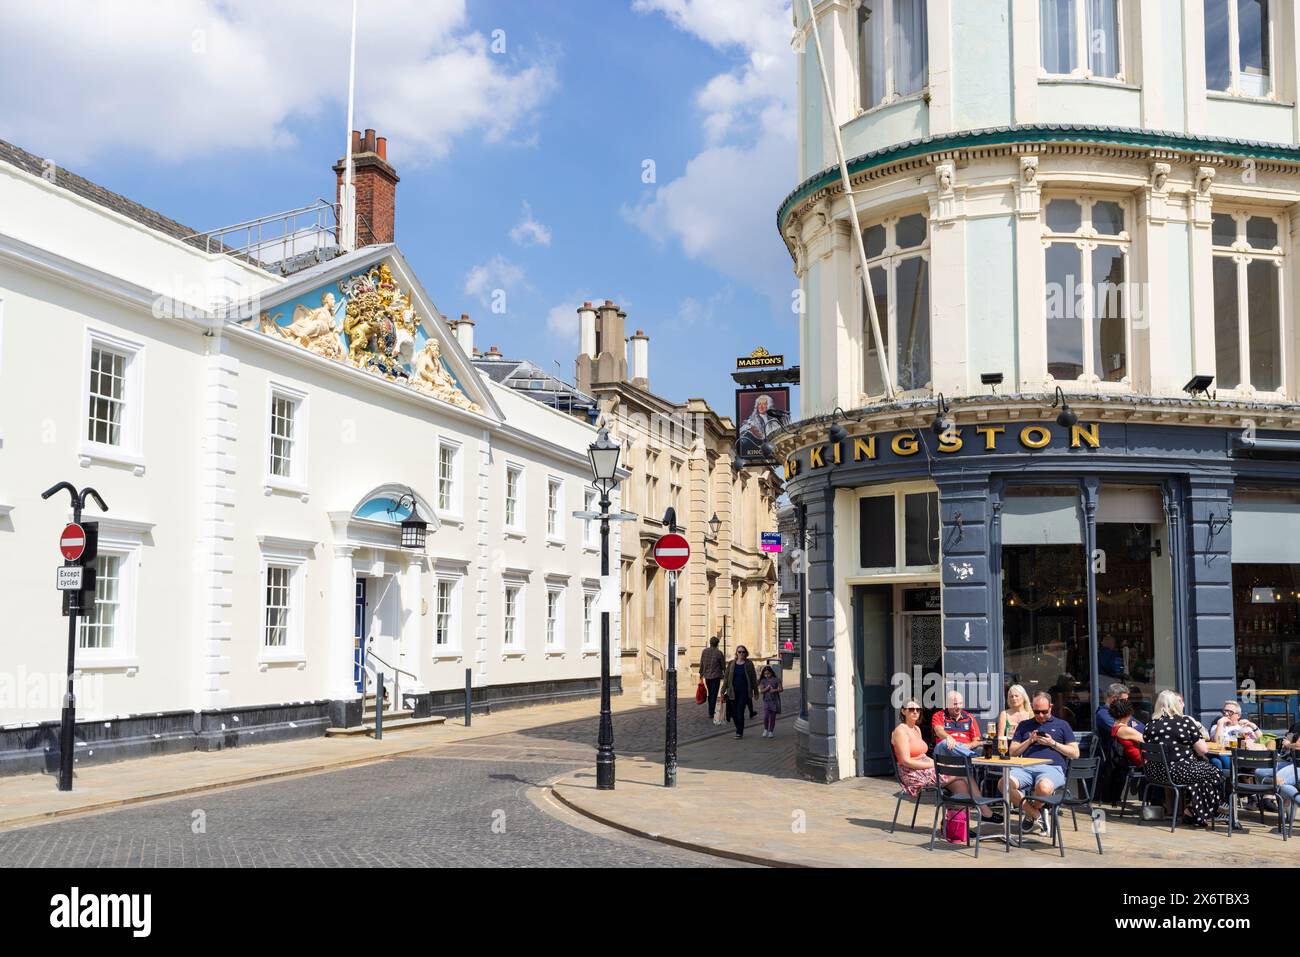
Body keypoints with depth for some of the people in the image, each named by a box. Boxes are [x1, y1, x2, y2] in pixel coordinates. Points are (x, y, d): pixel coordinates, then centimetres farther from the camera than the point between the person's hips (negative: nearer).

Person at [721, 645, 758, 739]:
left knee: (740, 712, -8)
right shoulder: (731, 663, 4)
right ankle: (739, 729, 25)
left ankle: (740, 732, 1)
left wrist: (755, 691, 6)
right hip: (733, 692, 3)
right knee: (733, 712, 5)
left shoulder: (749, 664, 0)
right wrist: (723, 691, 1)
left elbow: (753, 678, 5)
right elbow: (726, 677, 5)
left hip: (744, 692, -3)